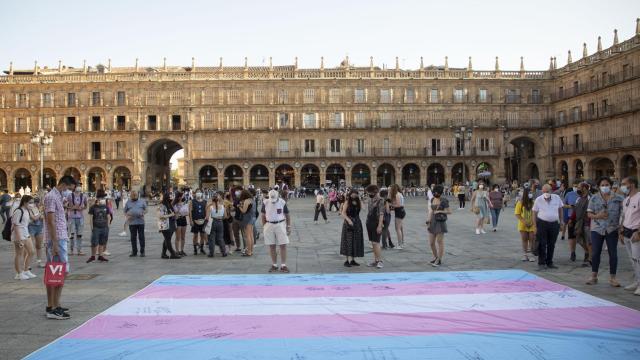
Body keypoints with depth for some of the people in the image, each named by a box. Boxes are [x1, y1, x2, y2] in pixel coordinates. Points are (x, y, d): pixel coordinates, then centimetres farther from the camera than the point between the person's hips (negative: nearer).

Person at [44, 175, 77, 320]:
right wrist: (55, 244, -20)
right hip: (56, 240, -10)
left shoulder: (57, 196, 18)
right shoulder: (51, 197, -12)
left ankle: (51, 306, 19)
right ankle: (54, 309, -7)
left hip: (60, 239, 10)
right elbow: (51, 221, -17)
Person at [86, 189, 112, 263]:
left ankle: (100, 256, 16)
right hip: (96, 228, -3)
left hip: (104, 228, 3)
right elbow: (91, 218, -2)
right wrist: (92, 227, -6)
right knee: (94, 243, -3)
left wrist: (107, 226, 7)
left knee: (102, 243, 8)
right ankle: (92, 256, 9)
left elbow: (108, 217, 12)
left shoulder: (106, 207, 8)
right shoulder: (93, 207, -2)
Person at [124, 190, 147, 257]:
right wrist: (127, 216, -7)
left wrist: (143, 213, -9)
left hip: (140, 222, -1)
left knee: (141, 237, 0)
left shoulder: (142, 201, 7)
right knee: (133, 238, 7)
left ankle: (142, 251, 6)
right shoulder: (128, 202, 10)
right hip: (132, 222, 1)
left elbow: (145, 209, 11)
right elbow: (125, 212, 13)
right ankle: (134, 252, 15)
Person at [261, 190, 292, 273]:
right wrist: (263, 227, 4)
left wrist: (289, 227, 2)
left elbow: (287, 215, 4)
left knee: (283, 245, -4)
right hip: (269, 225, 1)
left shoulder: (282, 202, -5)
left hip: (280, 225, -1)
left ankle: (283, 265, 1)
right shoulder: (265, 203, -2)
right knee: (272, 246, 6)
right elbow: (263, 215, 8)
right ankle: (274, 265, 16)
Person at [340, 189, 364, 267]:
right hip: (348, 223, -6)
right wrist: (348, 220, -25)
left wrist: (359, 199, -6)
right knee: (348, 241, -7)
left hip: (357, 223, 6)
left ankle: (352, 260, 15)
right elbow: (343, 213, -13)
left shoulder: (358, 202, 9)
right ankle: (347, 260, -5)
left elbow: (361, 207, -9)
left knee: (356, 241, 7)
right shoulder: (347, 202, -5)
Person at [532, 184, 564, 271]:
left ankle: (549, 262, 21)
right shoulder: (538, 200, -4)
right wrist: (535, 226, -4)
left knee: (551, 245, 10)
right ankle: (541, 263, 4)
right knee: (542, 244, -2)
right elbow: (534, 214, 0)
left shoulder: (557, 198, 2)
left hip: (554, 224, 3)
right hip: (542, 224, -3)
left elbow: (560, 210, 14)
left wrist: (561, 222, 12)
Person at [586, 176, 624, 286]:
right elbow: (589, 214, 1)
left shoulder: (618, 198, 1)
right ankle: (593, 276, 17)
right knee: (595, 253, 5)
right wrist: (597, 216, -19)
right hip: (597, 229, 0)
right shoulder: (594, 198, 2)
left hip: (612, 230, 0)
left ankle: (612, 278, 14)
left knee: (613, 254, 3)